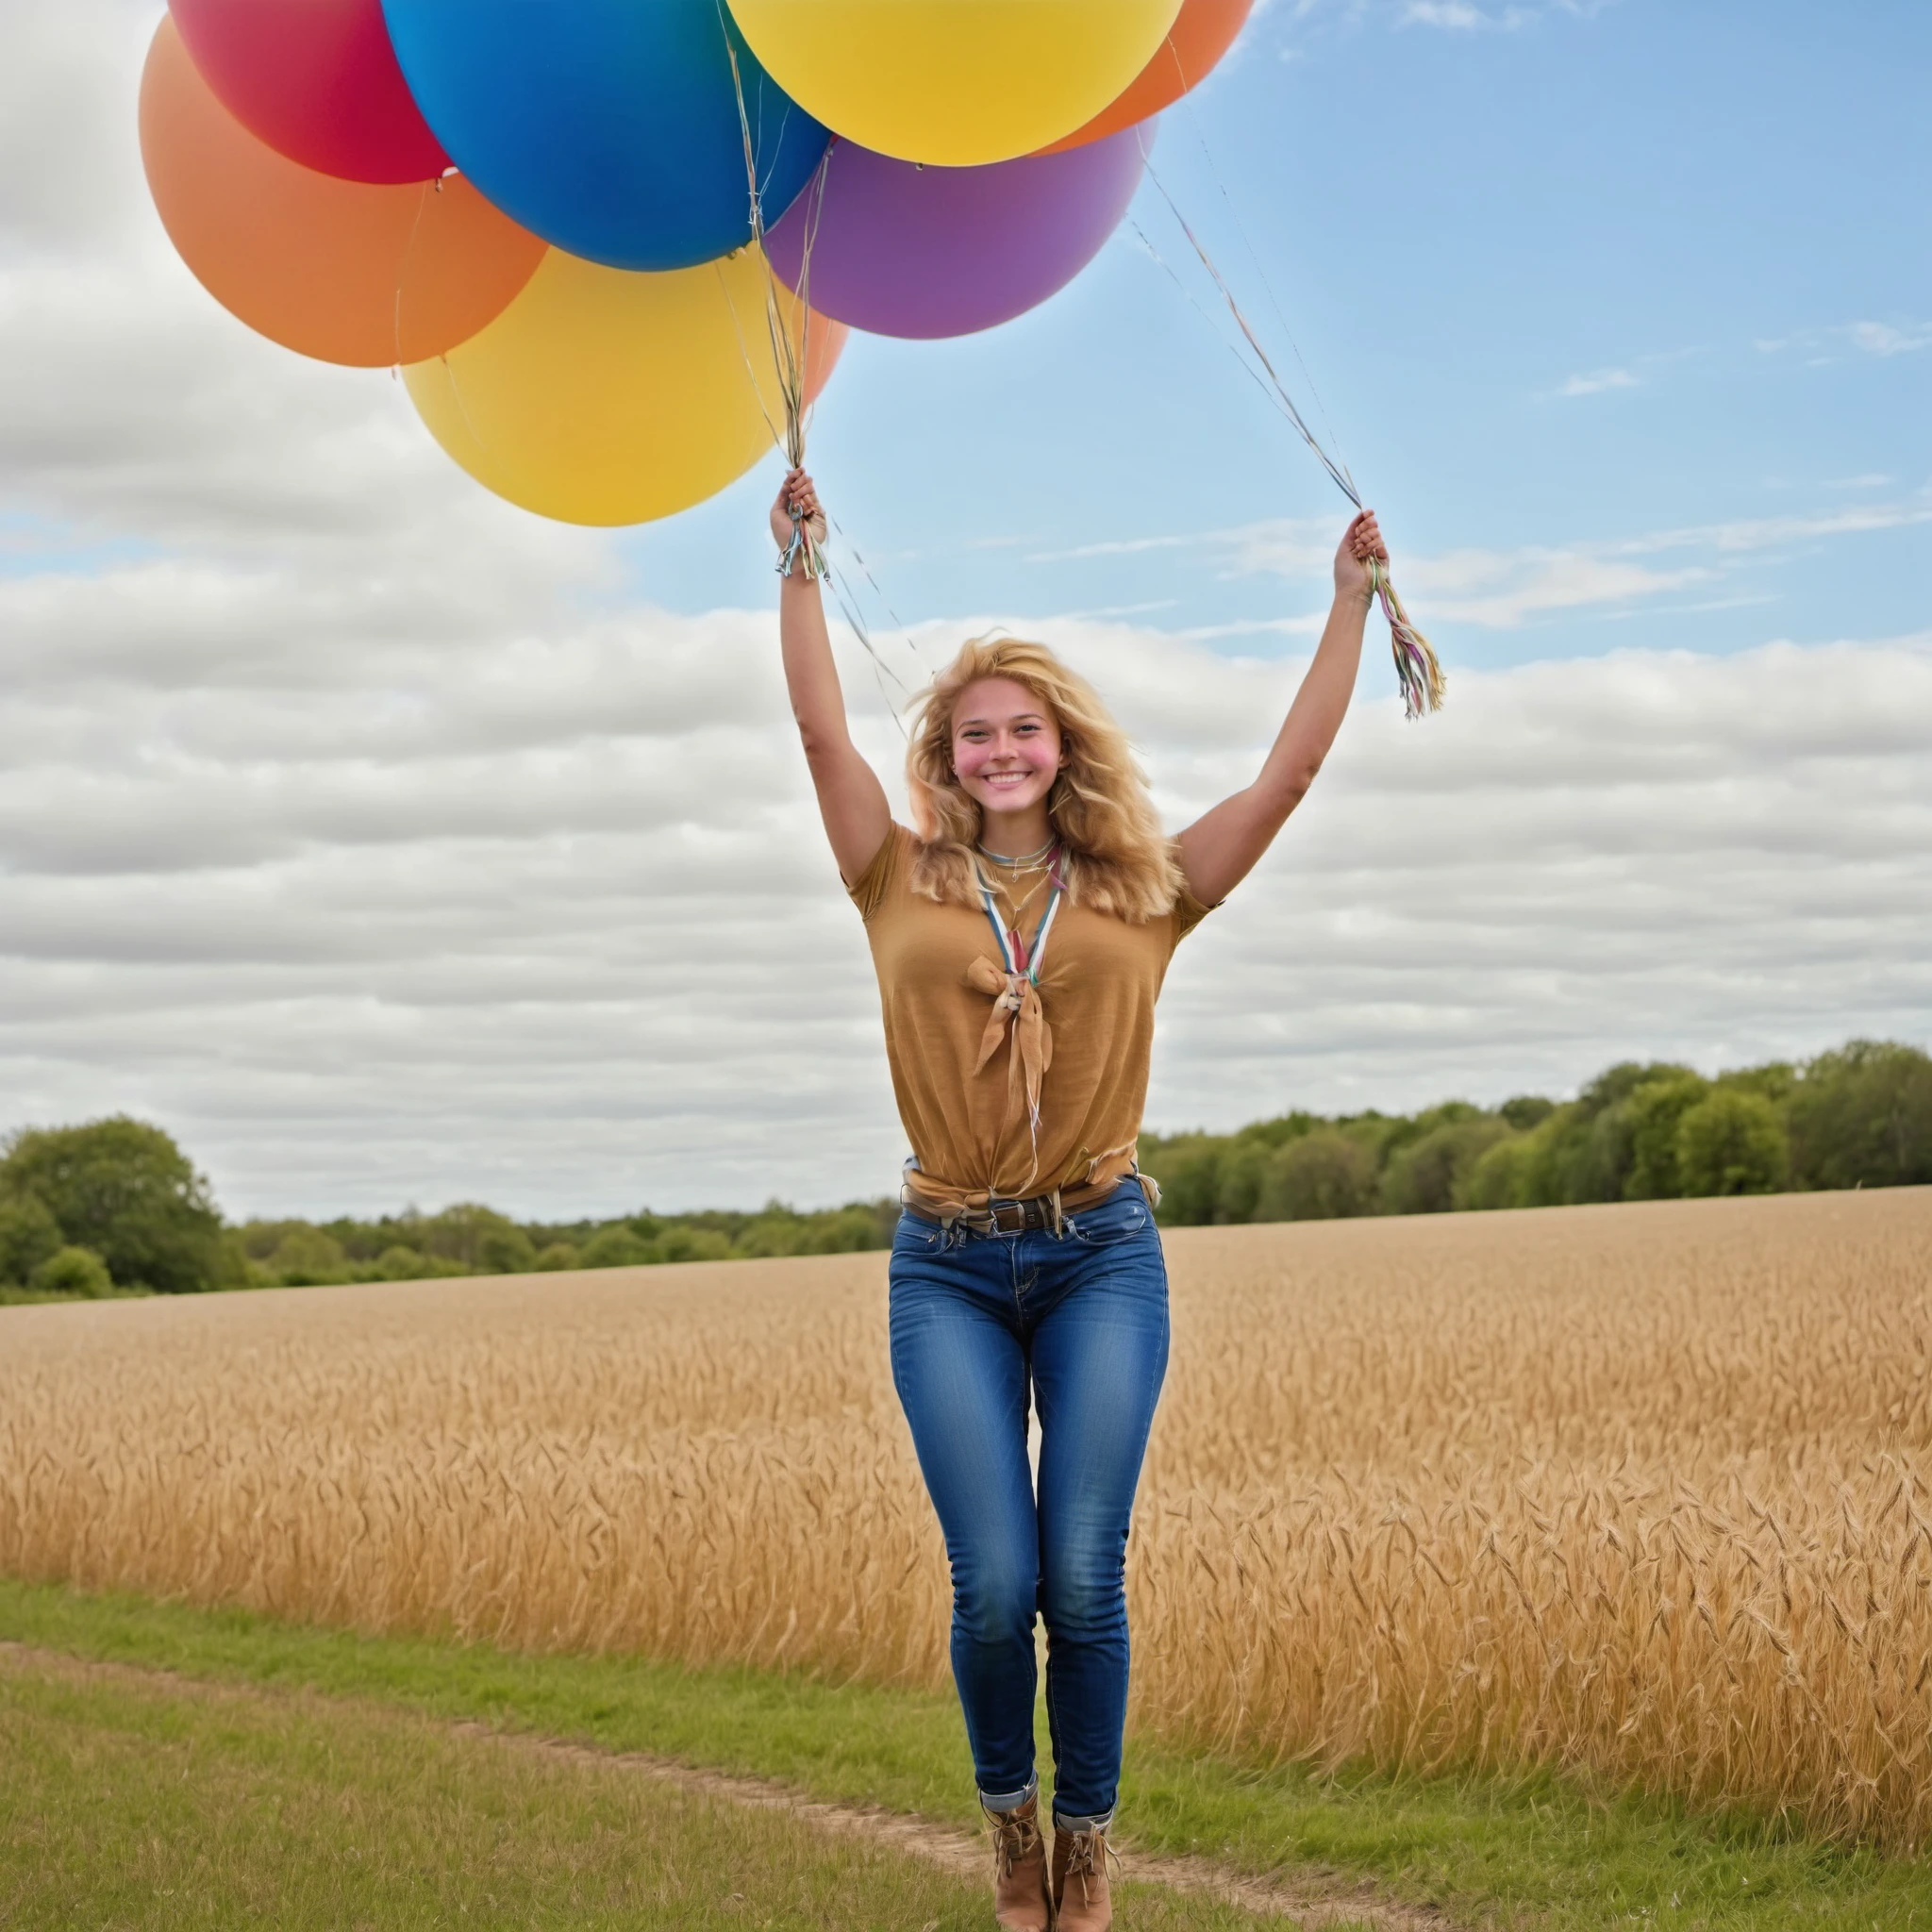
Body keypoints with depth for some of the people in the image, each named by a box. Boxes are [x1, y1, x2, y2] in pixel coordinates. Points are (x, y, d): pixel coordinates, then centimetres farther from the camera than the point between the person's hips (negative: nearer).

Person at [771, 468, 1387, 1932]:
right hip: (950, 1269, 0)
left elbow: (1291, 771, 5)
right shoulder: (908, 888, 7)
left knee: (1085, 1578, -7)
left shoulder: (1142, 897, 7)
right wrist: (799, 570, 0)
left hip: (1101, 1258, 0)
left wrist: (1352, 605, 4)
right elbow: (824, 733, 2)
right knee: (996, 1582, -7)